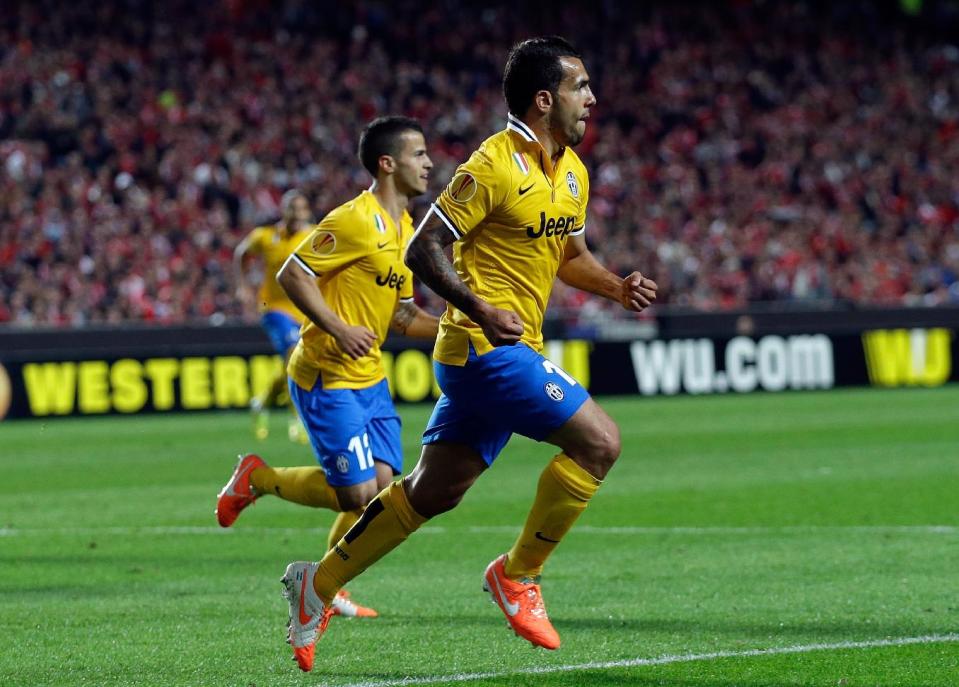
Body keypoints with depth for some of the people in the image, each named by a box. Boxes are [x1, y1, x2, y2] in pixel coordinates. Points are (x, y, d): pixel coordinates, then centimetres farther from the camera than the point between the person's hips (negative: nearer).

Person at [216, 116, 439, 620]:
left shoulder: (405, 230, 14)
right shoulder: (354, 220, -15)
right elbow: (291, 276, -17)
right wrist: (338, 329, -23)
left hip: (369, 377, 9)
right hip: (327, 376, -9)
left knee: (382, 483, 1)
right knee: (357, 493, -11)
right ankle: (257, 478, 11)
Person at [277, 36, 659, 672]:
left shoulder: (572, 171, 12)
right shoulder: (495, 165, -15)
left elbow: (570, 255, 26)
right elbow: (423, 249, -14)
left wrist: (618, 287, 7)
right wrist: (481, 310, -26)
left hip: (512, 348, 9)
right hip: (487, 348, -9)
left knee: (432, 492, 12)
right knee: (599, 440, -14)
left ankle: (321, 583, 22)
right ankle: (518, 574, -2)